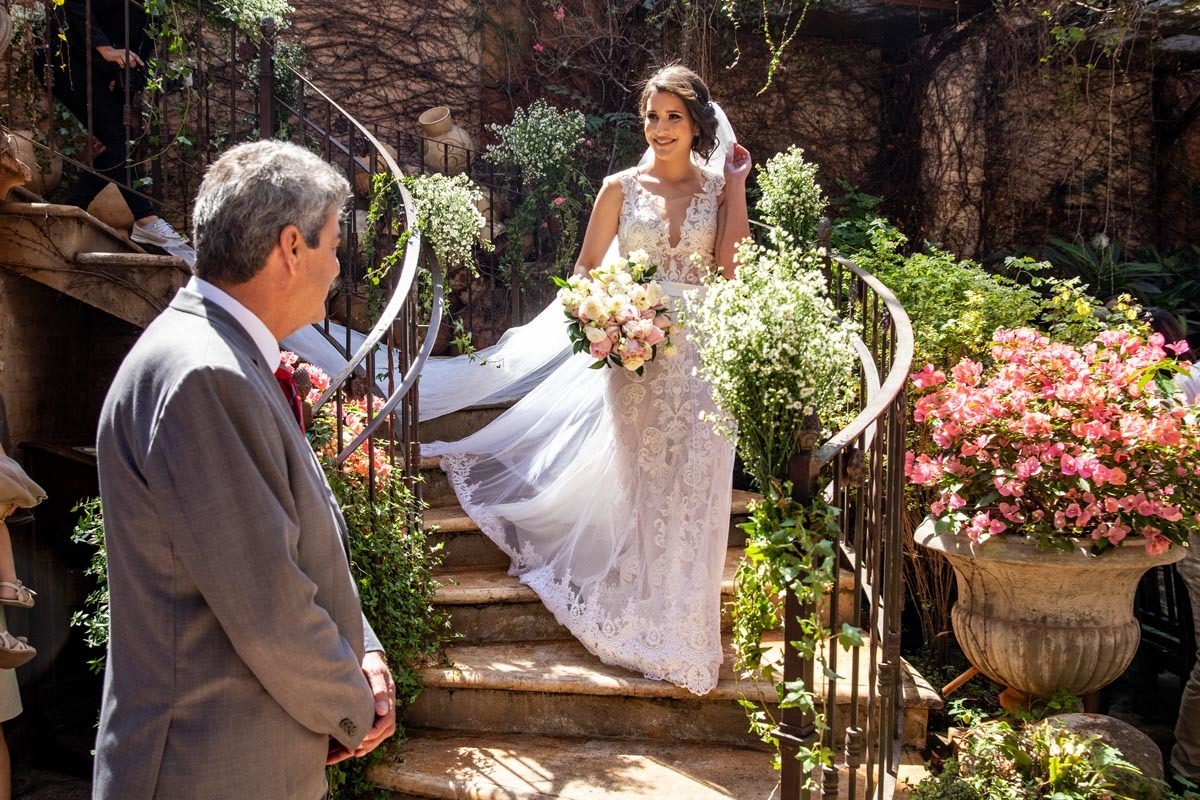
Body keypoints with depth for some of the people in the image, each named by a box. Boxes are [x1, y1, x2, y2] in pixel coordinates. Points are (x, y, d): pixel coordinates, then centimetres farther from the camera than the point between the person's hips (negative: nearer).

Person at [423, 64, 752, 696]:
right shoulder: (621, 187, 4)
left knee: (693, 481, 2)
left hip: (701, 352, 0)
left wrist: (736, 186, -5)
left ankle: (683, 622, 20)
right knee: (641, 477, 8)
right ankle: (644, 617, 25)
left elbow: (732, 267, -9)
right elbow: (586, 271, 6)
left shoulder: (718, 188, 5)